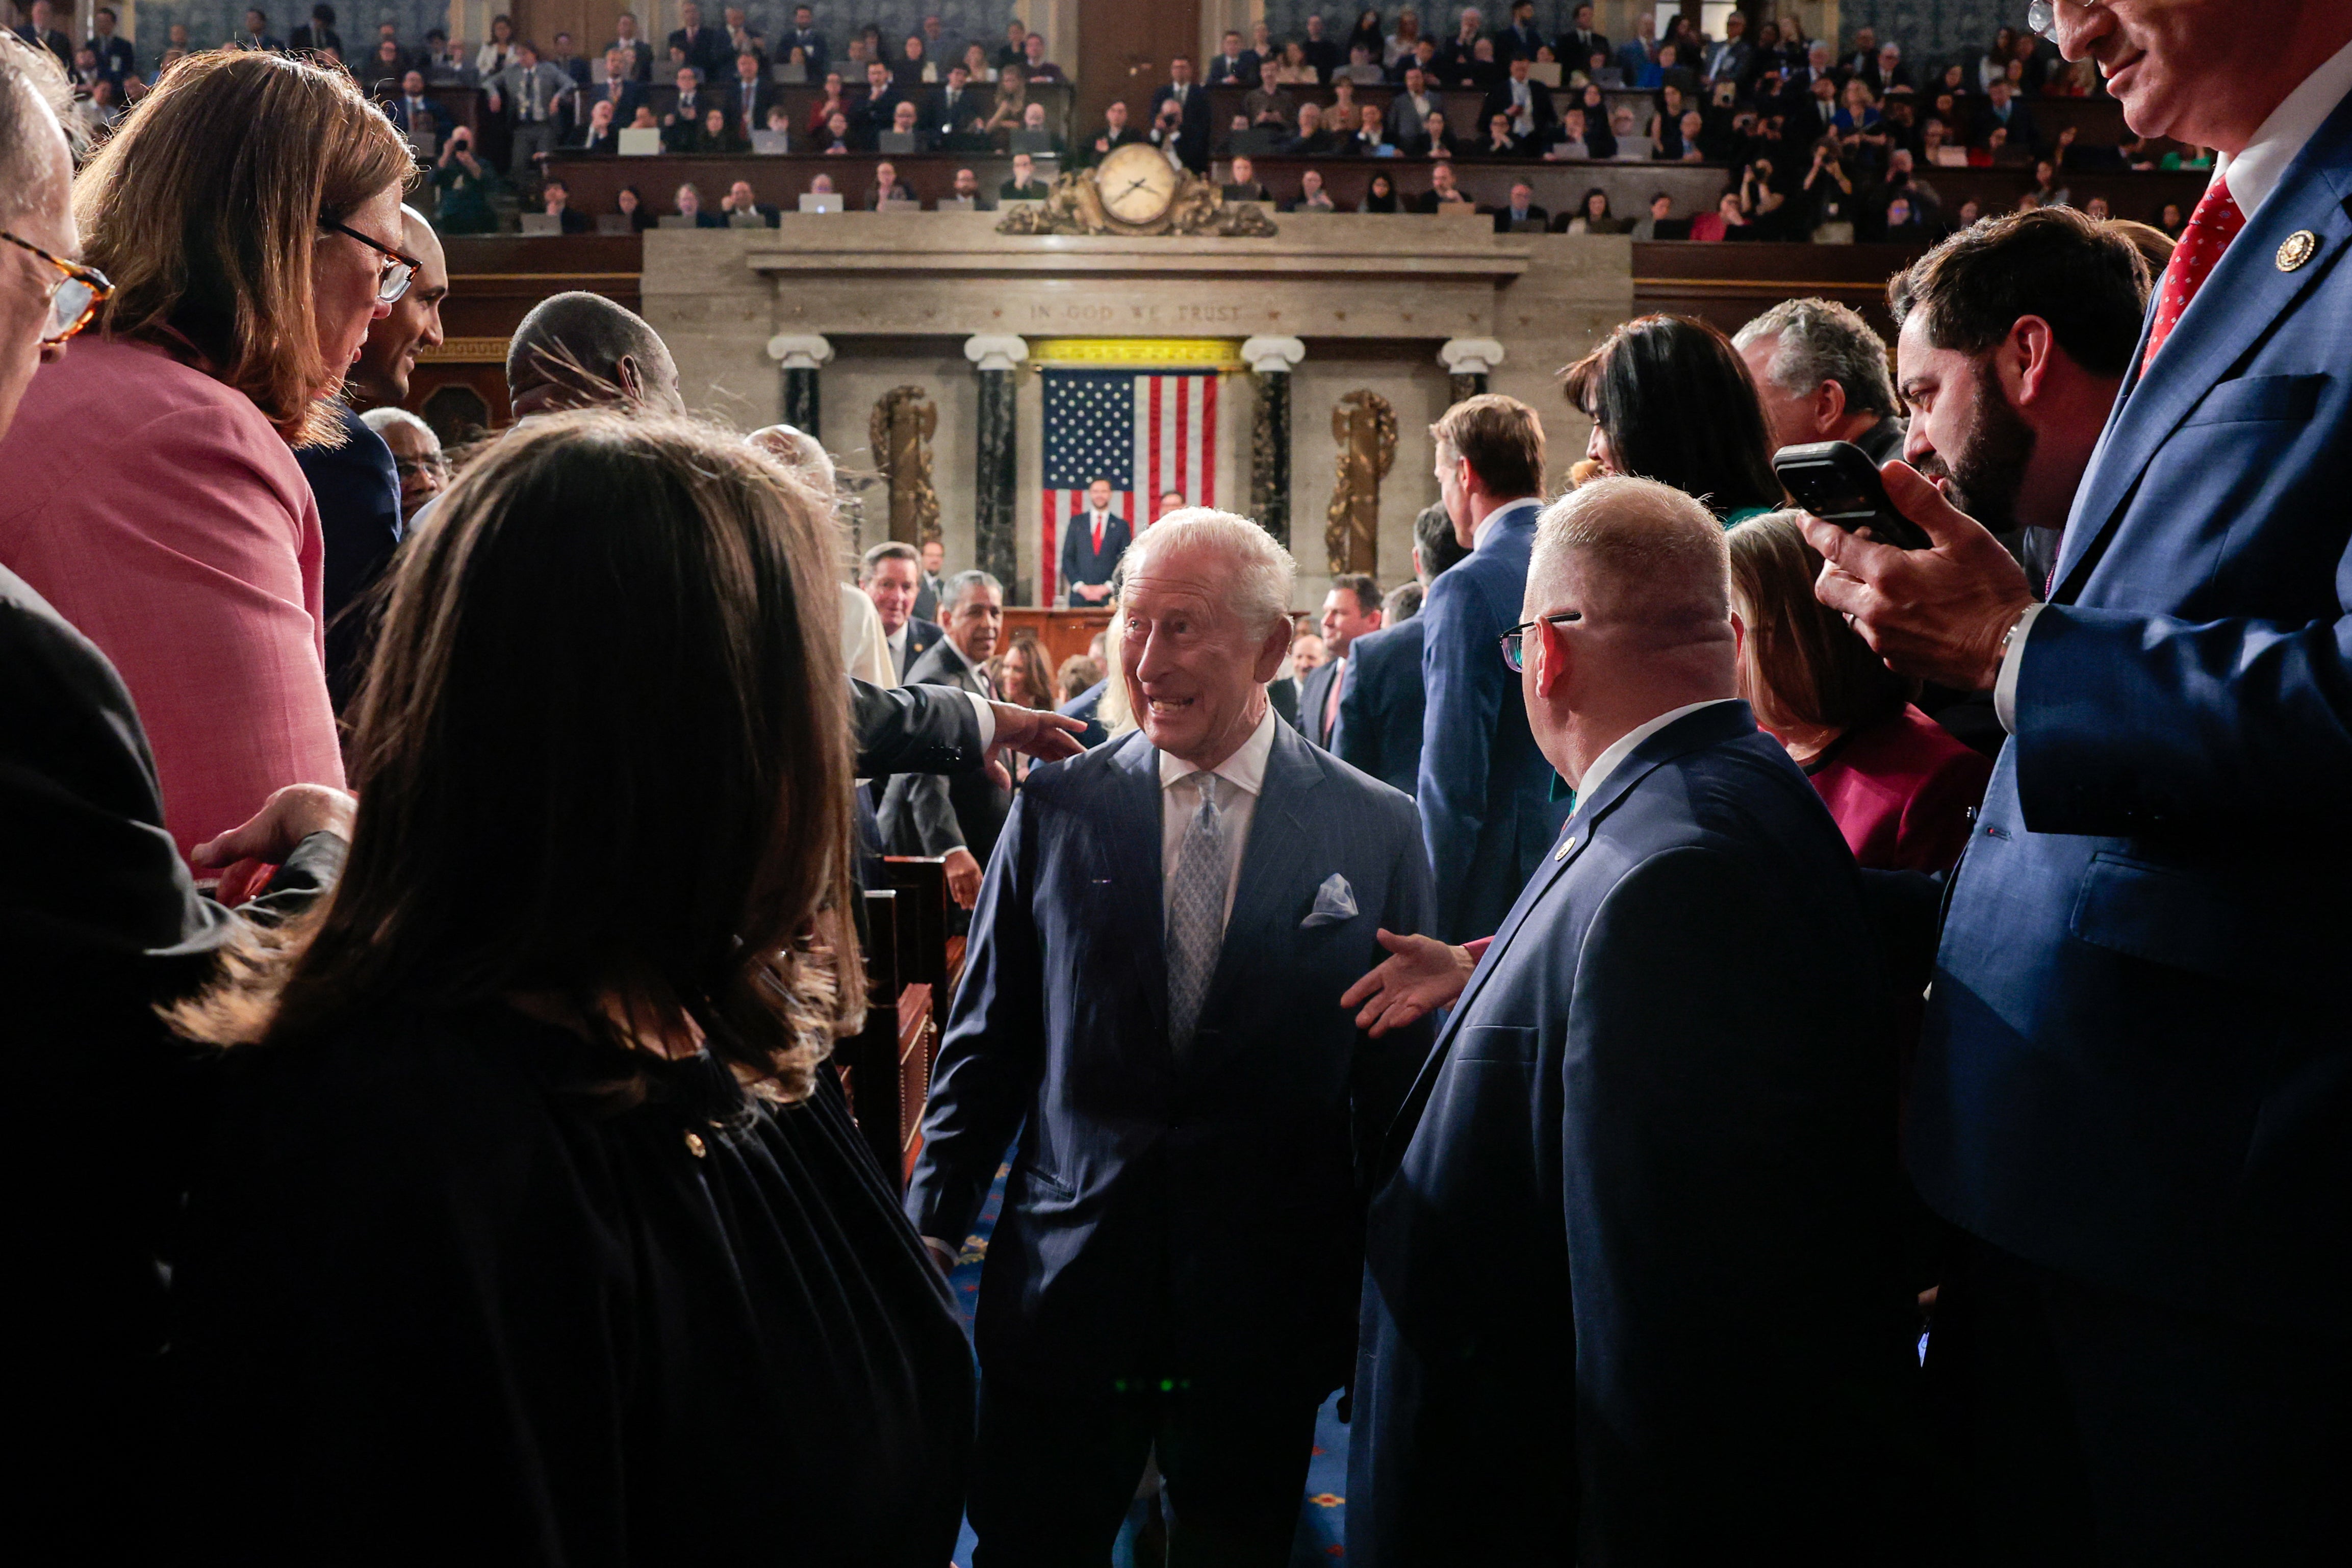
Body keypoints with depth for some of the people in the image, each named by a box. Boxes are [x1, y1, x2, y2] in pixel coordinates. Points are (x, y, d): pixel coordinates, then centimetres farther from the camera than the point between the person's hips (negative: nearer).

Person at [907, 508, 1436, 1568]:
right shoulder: (1056, 810, -1)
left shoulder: (1377, 832, -3)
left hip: (1265, 1318, 0)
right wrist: (932, 1226, 0)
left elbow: (1397, 1081, 2)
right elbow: (987, 1040, 5)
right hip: (1060, 1292, 1)